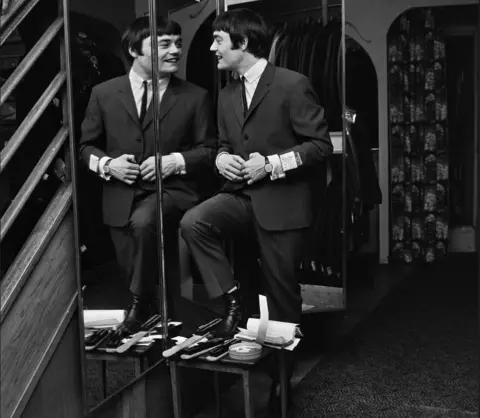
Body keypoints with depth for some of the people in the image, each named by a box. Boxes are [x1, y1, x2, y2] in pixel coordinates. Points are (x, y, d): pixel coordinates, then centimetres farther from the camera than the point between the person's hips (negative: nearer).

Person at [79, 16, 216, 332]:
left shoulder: (195, 97, 3)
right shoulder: (104, 94, 6)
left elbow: (209, 150, 4)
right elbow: (87, 146, 12)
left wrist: (176, 161, -13)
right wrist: (107, 163, -9)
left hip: (173, 191, -3)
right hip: (121, 200, 3)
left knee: (143, 220, -35)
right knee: (135, 276, 8)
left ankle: (142, 304, -14)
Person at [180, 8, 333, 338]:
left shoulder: (293, 85, -10)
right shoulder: (227, 96, 12)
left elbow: (321, 144, -11)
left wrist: (272, 164, -19)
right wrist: (221, 158, -1)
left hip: (282, 202, -6)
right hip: (242, 194, 6)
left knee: (280, 291, 2)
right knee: (193, 222, -21)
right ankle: (232, 300, -8)